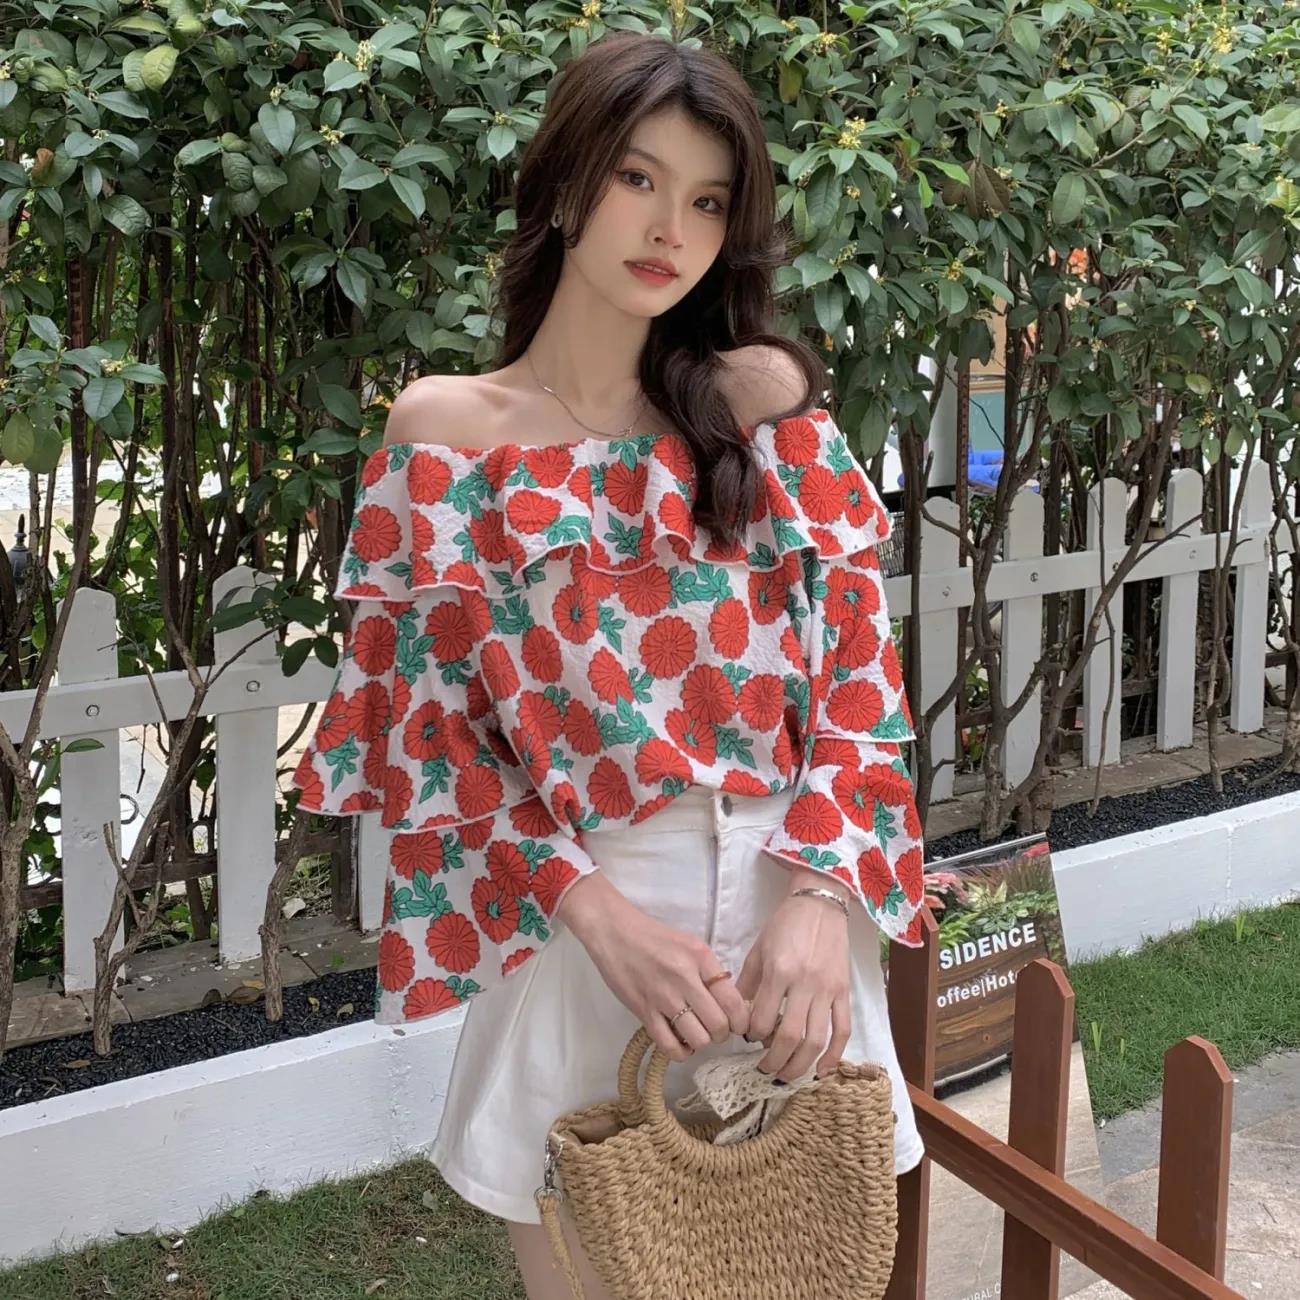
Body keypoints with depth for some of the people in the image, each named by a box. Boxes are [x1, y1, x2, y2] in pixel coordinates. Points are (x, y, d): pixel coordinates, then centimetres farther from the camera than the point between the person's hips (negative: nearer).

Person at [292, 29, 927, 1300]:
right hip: (576, 927, -1)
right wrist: (599, 914, -15)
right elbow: (428, 731, -3)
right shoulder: (442, 431, -1)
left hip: (783, 910, 2)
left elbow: (856, 663, 0)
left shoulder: (765, 394, 3)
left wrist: (816, 898, -14)